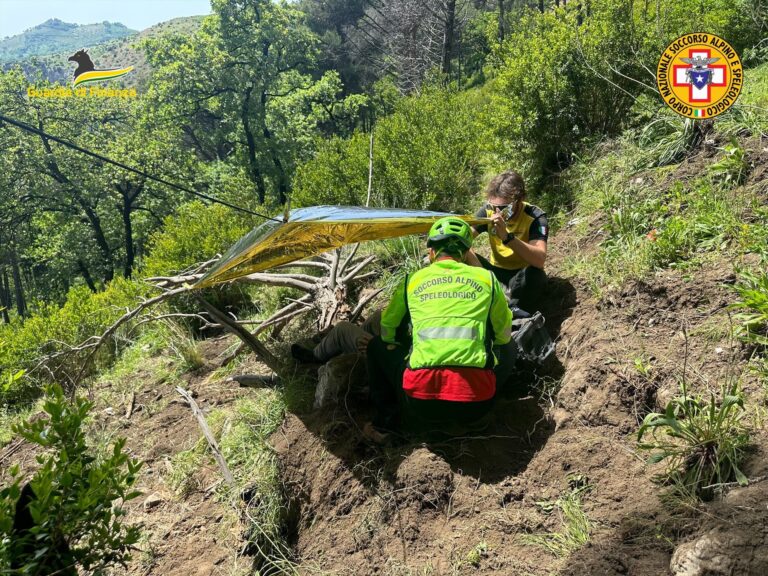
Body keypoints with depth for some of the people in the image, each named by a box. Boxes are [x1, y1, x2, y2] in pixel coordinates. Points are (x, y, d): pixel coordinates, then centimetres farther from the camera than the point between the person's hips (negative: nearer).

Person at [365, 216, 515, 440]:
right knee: (508, 347, 28)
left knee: (377, 346, 27)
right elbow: (504, 336, 23)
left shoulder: (412, 280, 11)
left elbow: (387, 333, 25)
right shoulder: (486, 278, 11)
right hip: (476, 405, 0)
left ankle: (385, 420, 19)